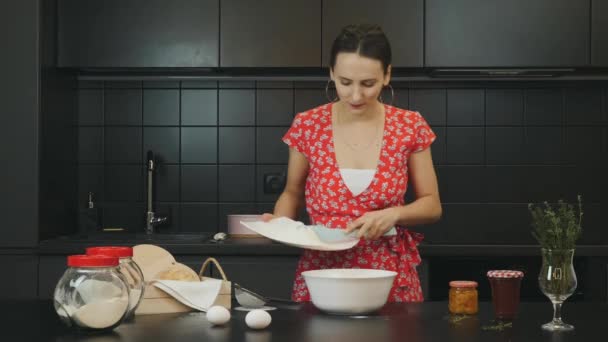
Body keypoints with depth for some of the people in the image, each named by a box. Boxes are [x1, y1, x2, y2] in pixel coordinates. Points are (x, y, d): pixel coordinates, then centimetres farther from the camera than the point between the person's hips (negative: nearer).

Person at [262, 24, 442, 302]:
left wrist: (393, 214, -13)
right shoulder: (307, 126, -2)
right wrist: (279, 221, -8)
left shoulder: (410, 127, -2)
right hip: (319, 277, 0)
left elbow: (431, 205, 5)